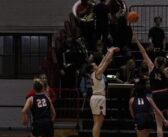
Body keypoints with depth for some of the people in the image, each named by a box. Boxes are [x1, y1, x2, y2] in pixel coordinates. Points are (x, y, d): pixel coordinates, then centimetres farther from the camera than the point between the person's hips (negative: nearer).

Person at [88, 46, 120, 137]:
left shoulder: (94, 74, 14)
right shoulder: (97, 73, -10)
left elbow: (103, 62, 22)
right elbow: (106, 61, -8)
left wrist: (109, 52, 26)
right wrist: (112, 51, 1)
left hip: (95, 98, 10)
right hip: (99, 98, -10)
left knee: (97, 123, 10)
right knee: (98, 122, -11)